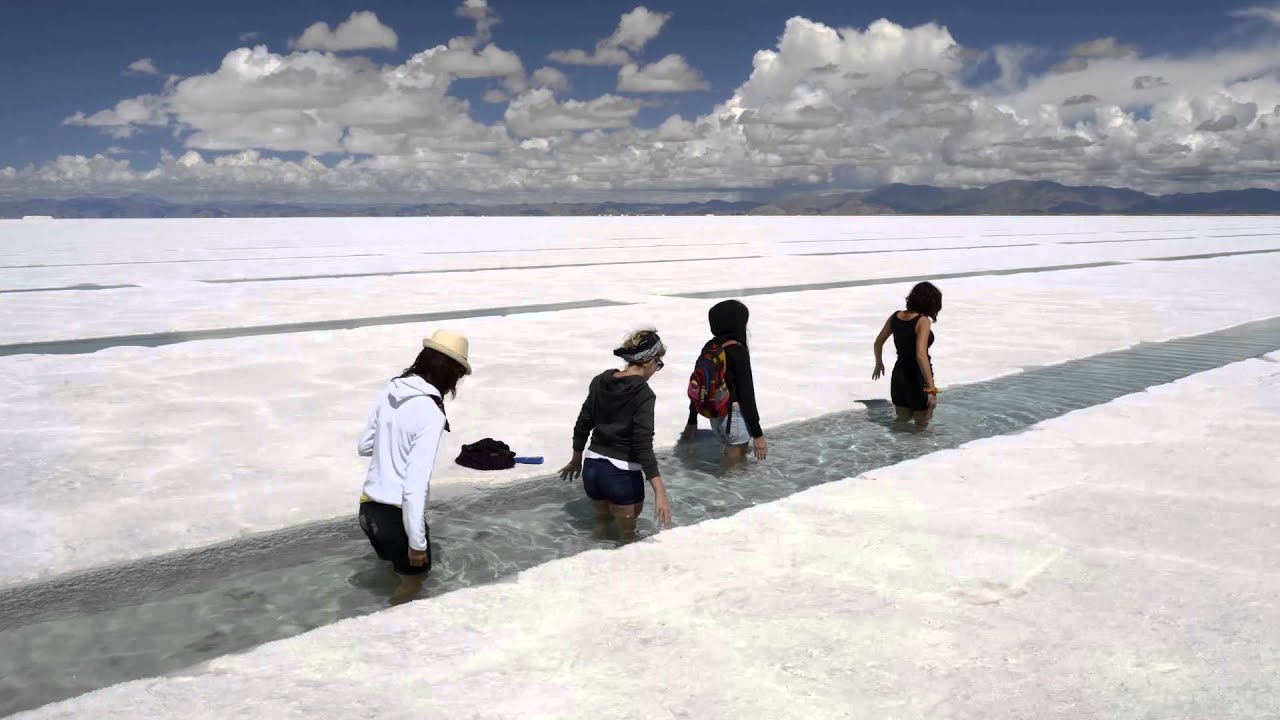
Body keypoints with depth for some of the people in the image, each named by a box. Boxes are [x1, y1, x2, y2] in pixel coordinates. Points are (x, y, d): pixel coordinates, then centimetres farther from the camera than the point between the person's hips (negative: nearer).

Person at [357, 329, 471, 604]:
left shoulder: (390, 391, -3)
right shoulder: (431, 414, -23)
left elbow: (364, 446, 11)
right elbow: (416, 484, -23)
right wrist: (417, 541, -15)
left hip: (368, 508, 7)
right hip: (396, 515, -7)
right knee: (415, 572, 19)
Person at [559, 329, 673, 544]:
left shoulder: (600, 382, 0)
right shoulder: (643, 394, -18)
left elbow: (582, 425, 8)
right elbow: (643, 445, -25)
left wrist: (576, 460, 23)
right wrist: (659, 492, -26)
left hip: (592, 468, 6)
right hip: (622, 474, -6)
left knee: (601, 527, 29)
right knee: (626, 538, 16)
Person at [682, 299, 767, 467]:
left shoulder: (710, 347, 5)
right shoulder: (737, 351, -17)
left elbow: (696, 382, 12)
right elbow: (746, 393, -19)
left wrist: (692, 419, 23)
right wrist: (757, 434, -16)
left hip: (716, 416, 8)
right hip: (735, 416, -8)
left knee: (737, 459, 23)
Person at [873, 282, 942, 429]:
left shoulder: (896, 316, 0)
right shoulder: (923, 321, -20)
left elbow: (878, 342, 11)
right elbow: (921, 355, -30)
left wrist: (879, 363, 30)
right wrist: (931, 388, -29)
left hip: (898, 376, 6)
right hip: (918, 379, -6)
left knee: (902, 420, 24)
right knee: (921, 426, 9)